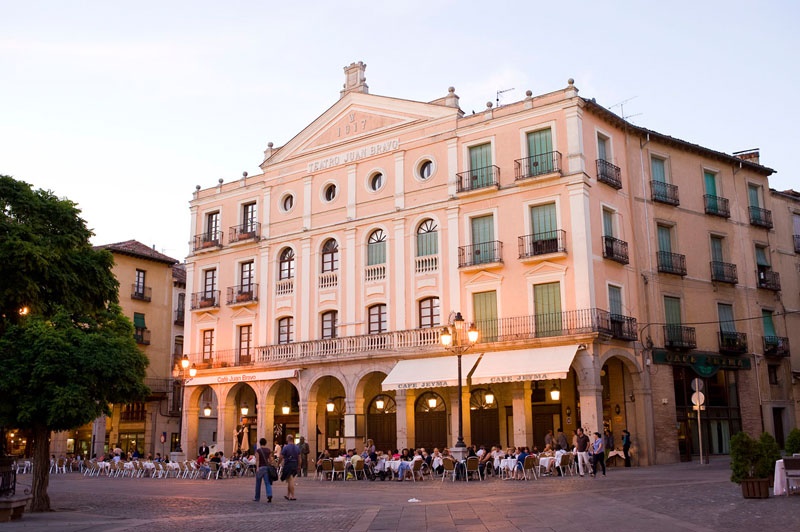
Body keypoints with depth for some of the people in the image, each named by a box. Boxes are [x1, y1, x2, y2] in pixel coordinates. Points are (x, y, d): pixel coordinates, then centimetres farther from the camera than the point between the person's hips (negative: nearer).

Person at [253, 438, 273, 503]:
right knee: (267, 483, -3)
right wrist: (270, 465, 24)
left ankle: (257, 498, 22)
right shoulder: (268, 450, 6)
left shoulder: (258, 450, -5)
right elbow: (270, 460, 11)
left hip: (260, 468, -3)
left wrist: (257, 468, -22)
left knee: (258, 483, 12)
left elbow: (257, 460, -15)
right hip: (266, 467, 3)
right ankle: (269, 495, -23)